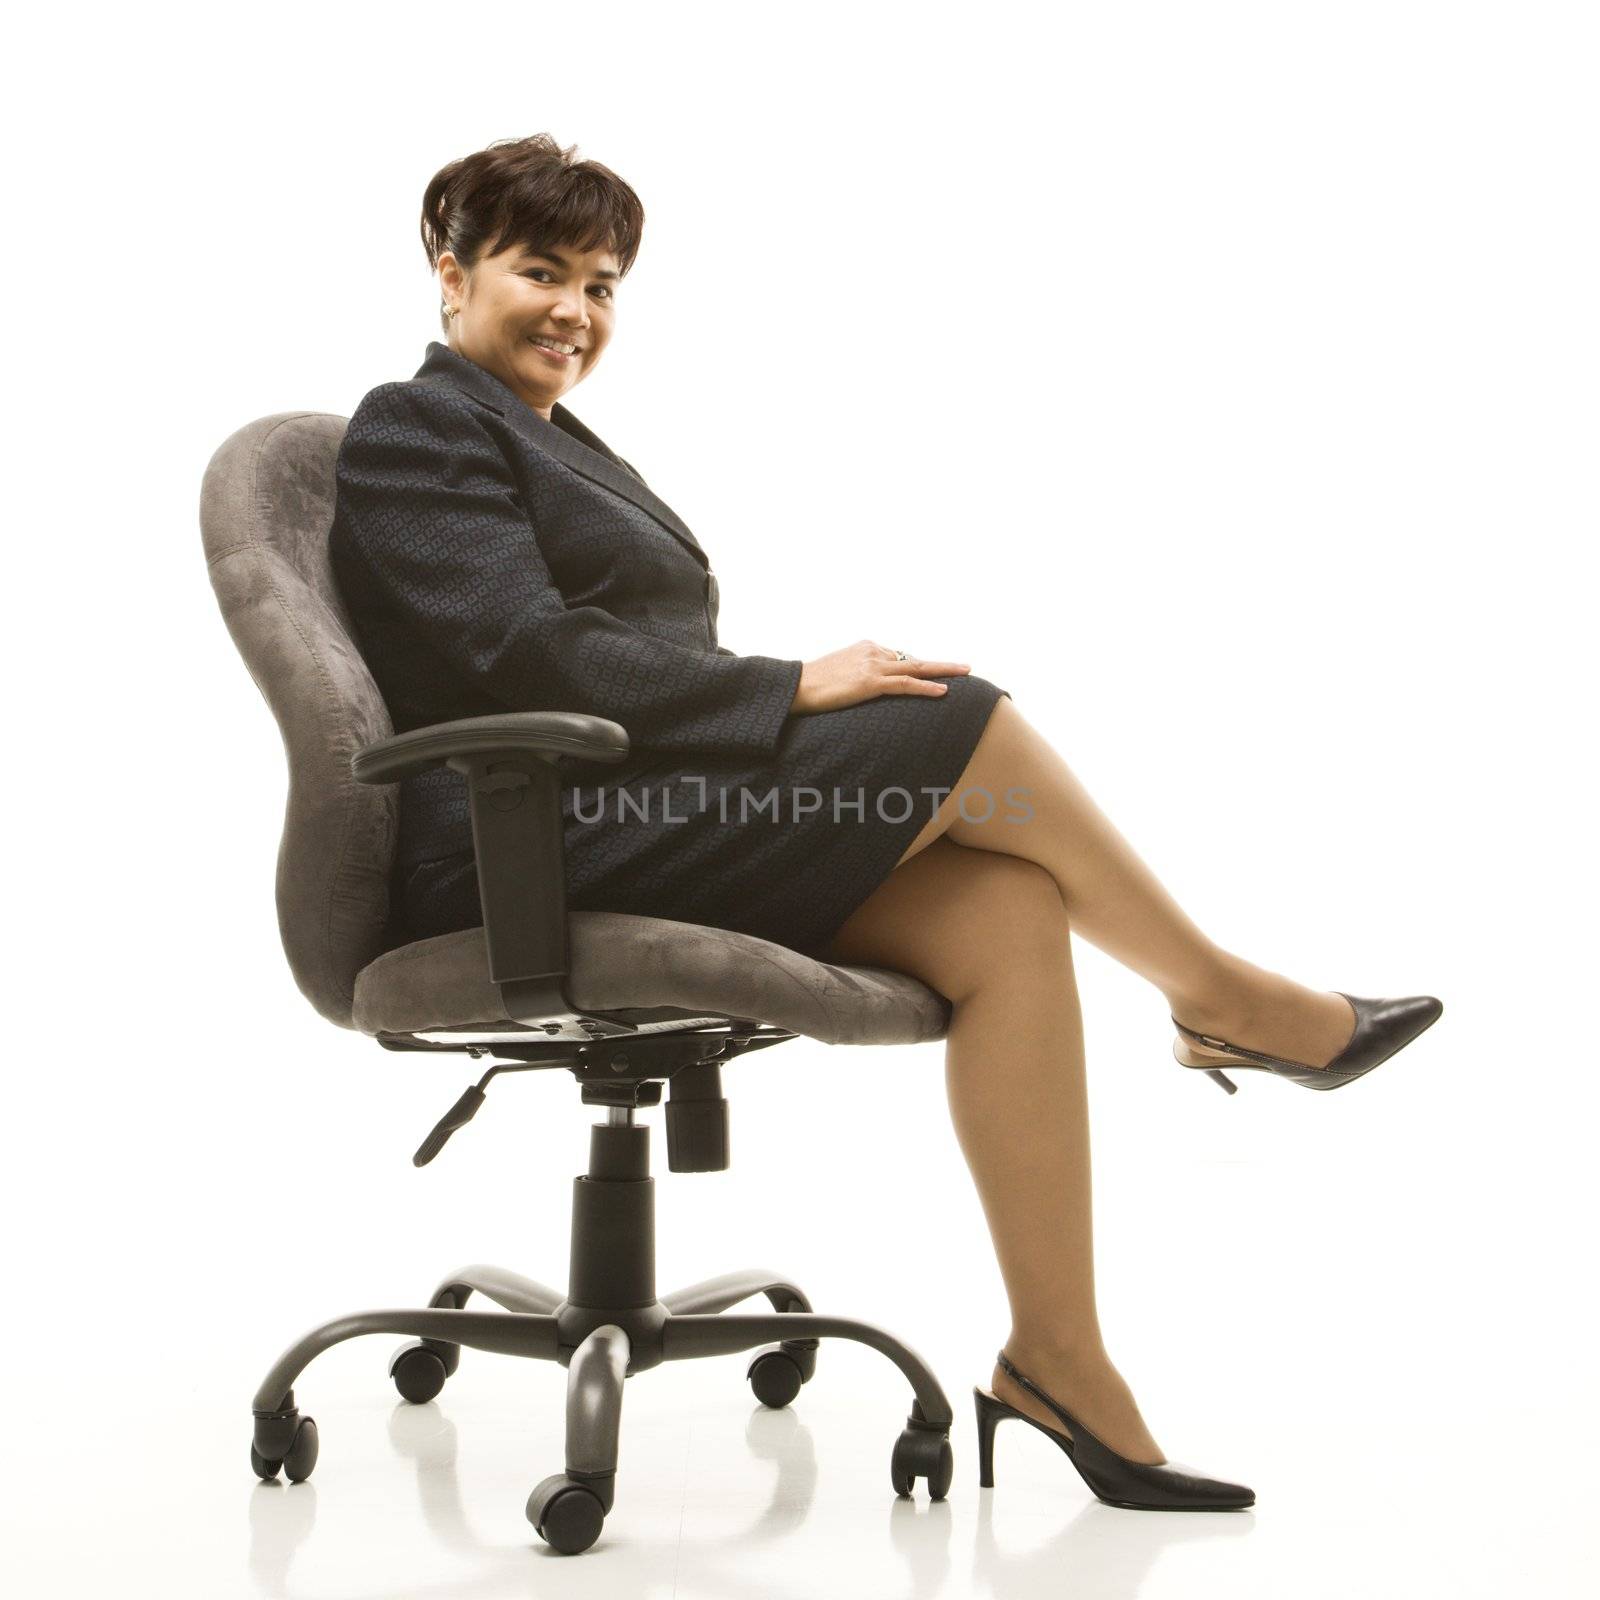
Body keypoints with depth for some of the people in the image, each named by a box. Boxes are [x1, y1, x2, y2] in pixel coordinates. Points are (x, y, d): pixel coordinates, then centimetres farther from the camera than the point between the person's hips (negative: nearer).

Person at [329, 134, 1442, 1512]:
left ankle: (1060, 1363, -14)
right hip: (533, 858, -8)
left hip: (654, 826, 9)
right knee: (969, 724, -20)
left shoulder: (564, 443, 28)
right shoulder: (414, 429, 0)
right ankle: (1225, 999, 1)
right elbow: (526, 653, -15)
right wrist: (793, 687, -15)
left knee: (1009, 908, -15)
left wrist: (787, 698, 2)